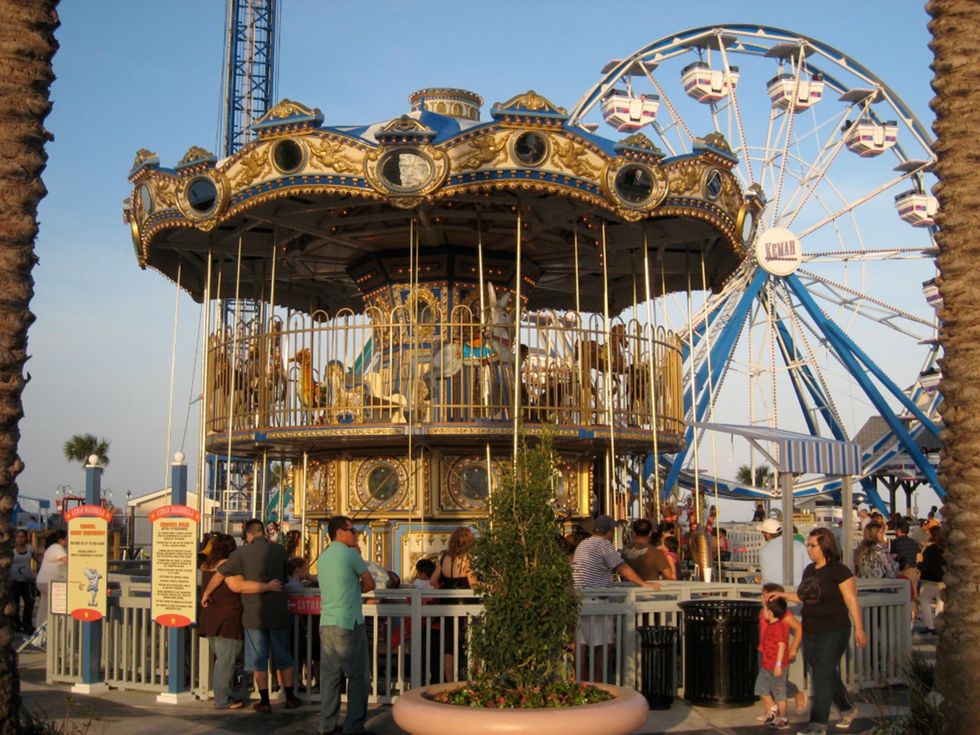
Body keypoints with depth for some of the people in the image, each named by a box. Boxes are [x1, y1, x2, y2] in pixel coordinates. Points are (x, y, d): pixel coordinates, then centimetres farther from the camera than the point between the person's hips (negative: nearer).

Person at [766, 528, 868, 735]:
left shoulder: (839, 571, -11)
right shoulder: (809, 570, 11)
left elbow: (851, 601, -11)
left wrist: (859, 629, -12)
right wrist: (782, 595, 9)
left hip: (833, 632, -7)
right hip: (811, 632, 7)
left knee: (822, 676, -6)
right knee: (827, 676, 16)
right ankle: (847, 710, 36)